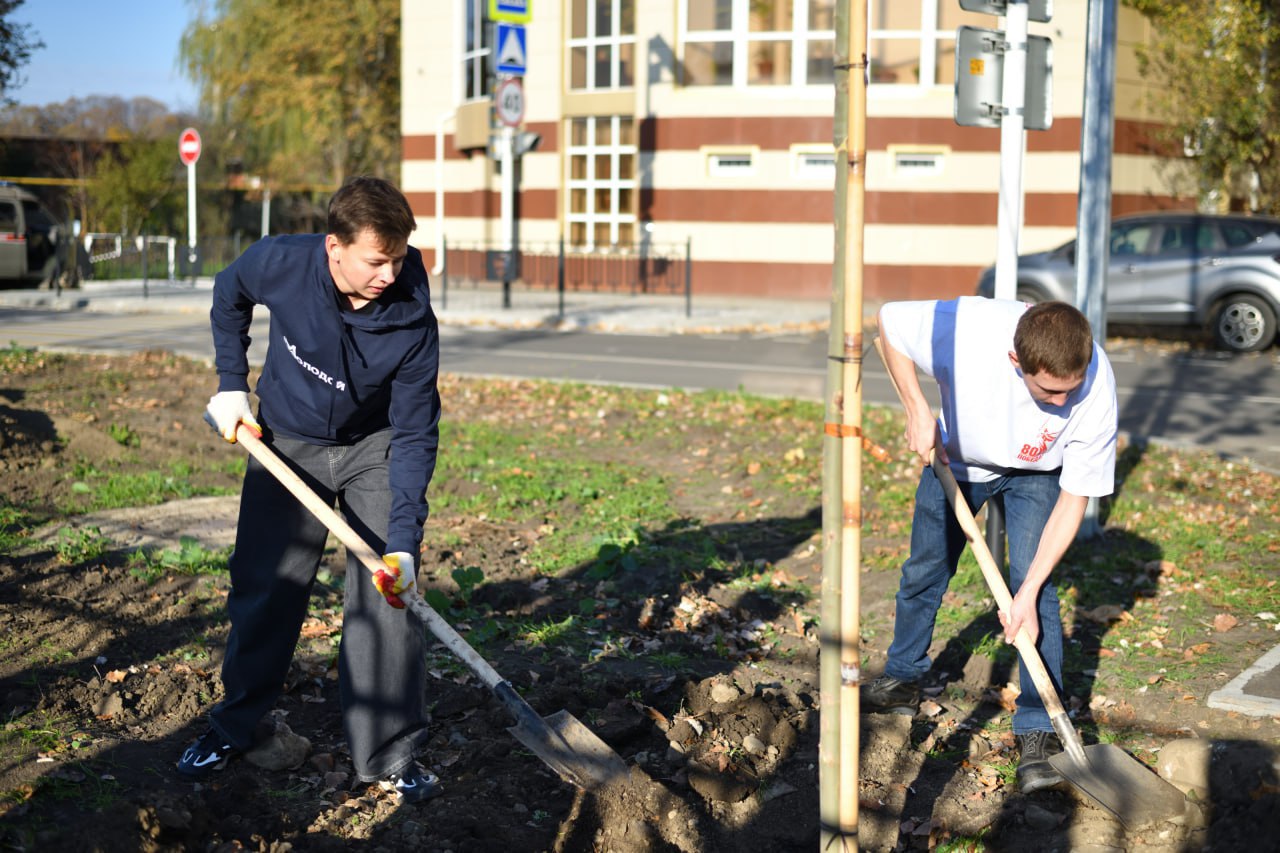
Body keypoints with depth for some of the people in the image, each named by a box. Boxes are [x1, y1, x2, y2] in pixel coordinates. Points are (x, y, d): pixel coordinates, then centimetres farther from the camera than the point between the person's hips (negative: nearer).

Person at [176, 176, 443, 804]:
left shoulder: (412, 320, -28)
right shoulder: (278, 264, -26)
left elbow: (415, 435, -22)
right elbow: (228, 296, 1)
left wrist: (403, 539, -30)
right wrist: (232, 385, -2)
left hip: (374, 450, -1)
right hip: (286, 443, 1)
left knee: (385, 594, -8)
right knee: (262, 589, 7)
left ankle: (389, 752, 3)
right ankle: (233, 727, 26)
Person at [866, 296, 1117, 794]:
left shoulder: (1095, 386, -38)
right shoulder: (966, 329, -42)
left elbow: (1074, 498, -28)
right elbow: (890, 322, -19)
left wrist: (1028, 593, -30)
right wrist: (918, 411, -25)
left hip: (1035, 473, -1)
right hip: (956, 456, 1)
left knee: (1032, 585, -17)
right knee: (925, 571, 13)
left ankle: (1038, 730, -9)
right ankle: (901, 682, 36)